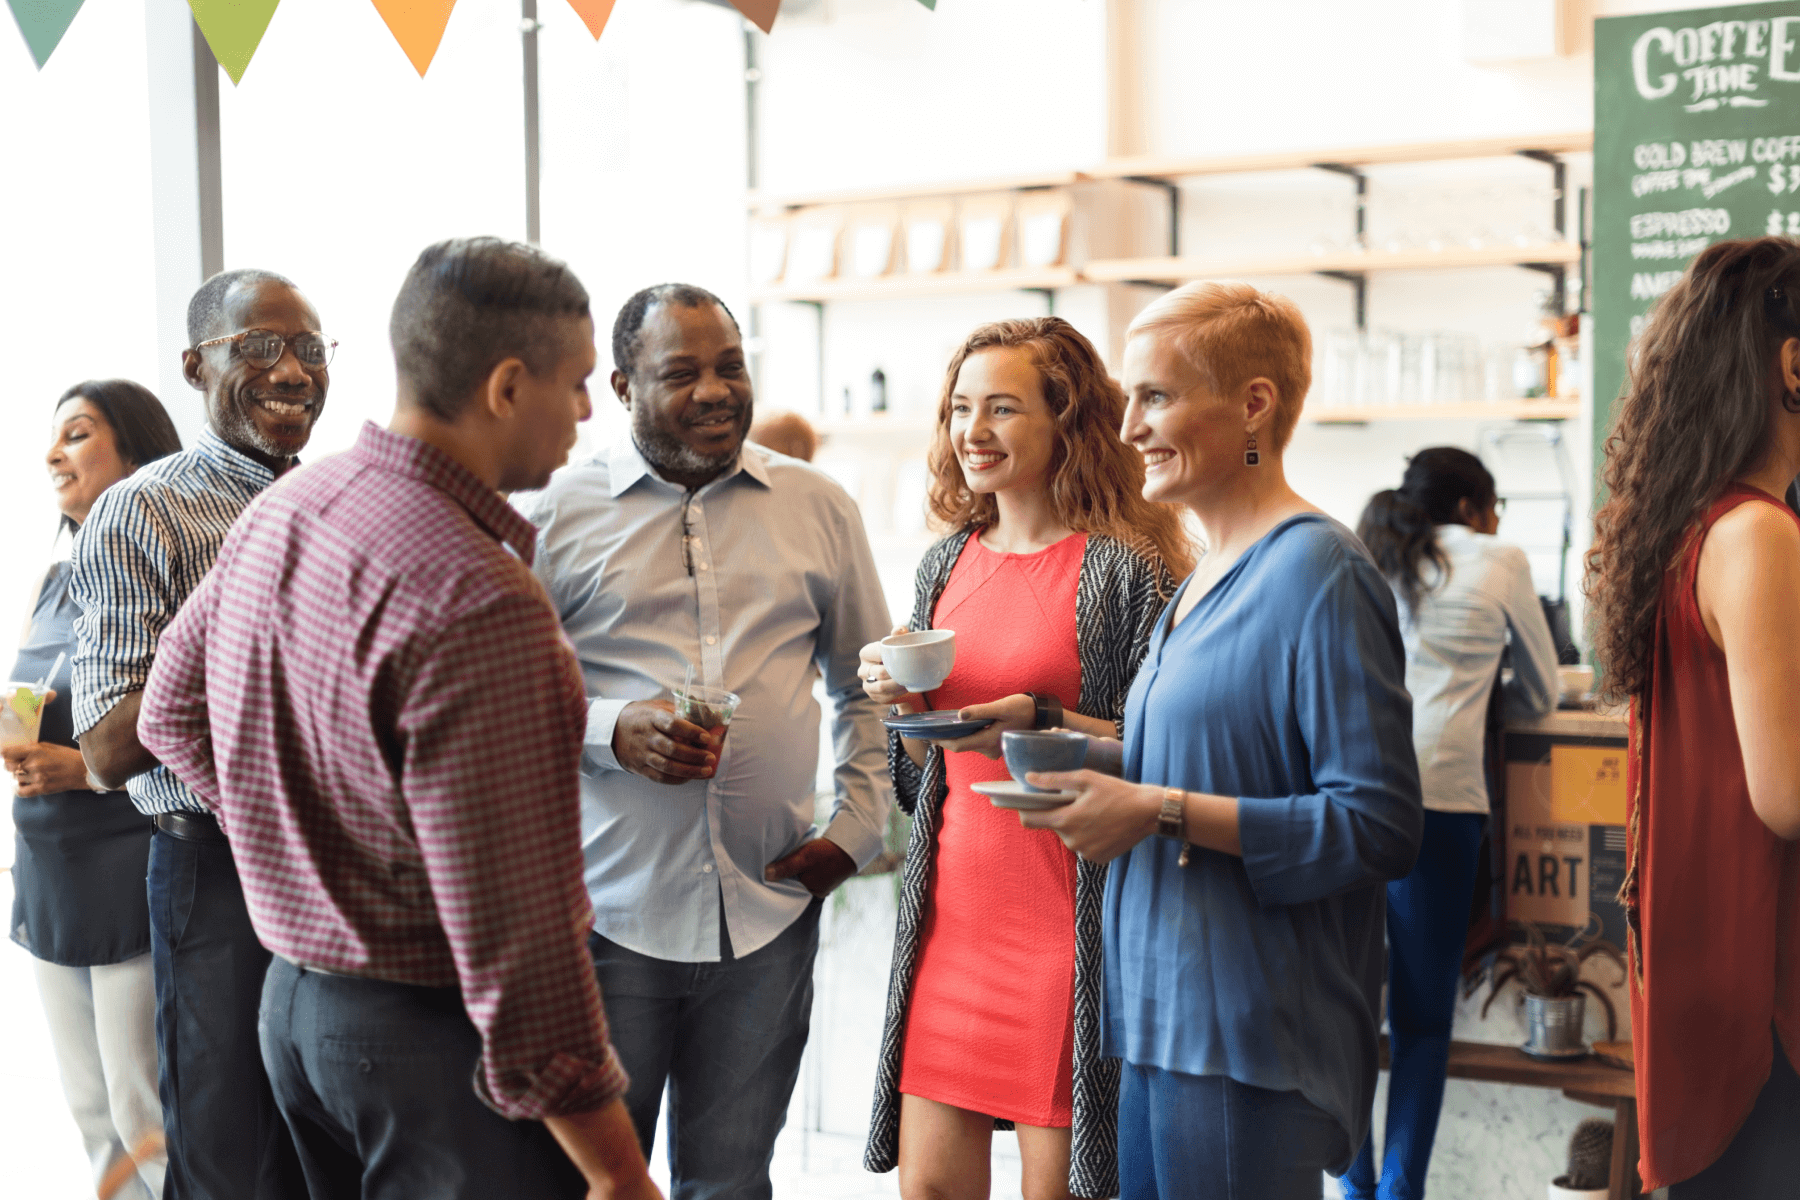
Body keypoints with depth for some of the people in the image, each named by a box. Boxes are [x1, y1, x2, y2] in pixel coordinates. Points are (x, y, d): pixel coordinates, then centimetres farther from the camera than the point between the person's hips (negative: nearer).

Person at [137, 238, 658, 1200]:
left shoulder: (279, 511, 3)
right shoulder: (477, 603, -26)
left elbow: (171, 713, 18)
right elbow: (511, 927, -26)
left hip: (295, 1000, 9)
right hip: (430, 1035, -9)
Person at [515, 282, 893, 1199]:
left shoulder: (818, 508, 8)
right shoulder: (556, 513, 0)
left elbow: (864, 684, 16)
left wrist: (858, 828, 5)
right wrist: (612, 730, -15)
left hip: (768, 913, 2)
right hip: (605, 909, -2)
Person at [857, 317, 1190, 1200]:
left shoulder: (1127, 567, -7)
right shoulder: (947, 564, 11)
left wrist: (1039, 724, -22)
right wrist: (898, 701, -2)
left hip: (1065, 922, -5)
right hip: (949, 916, 5)